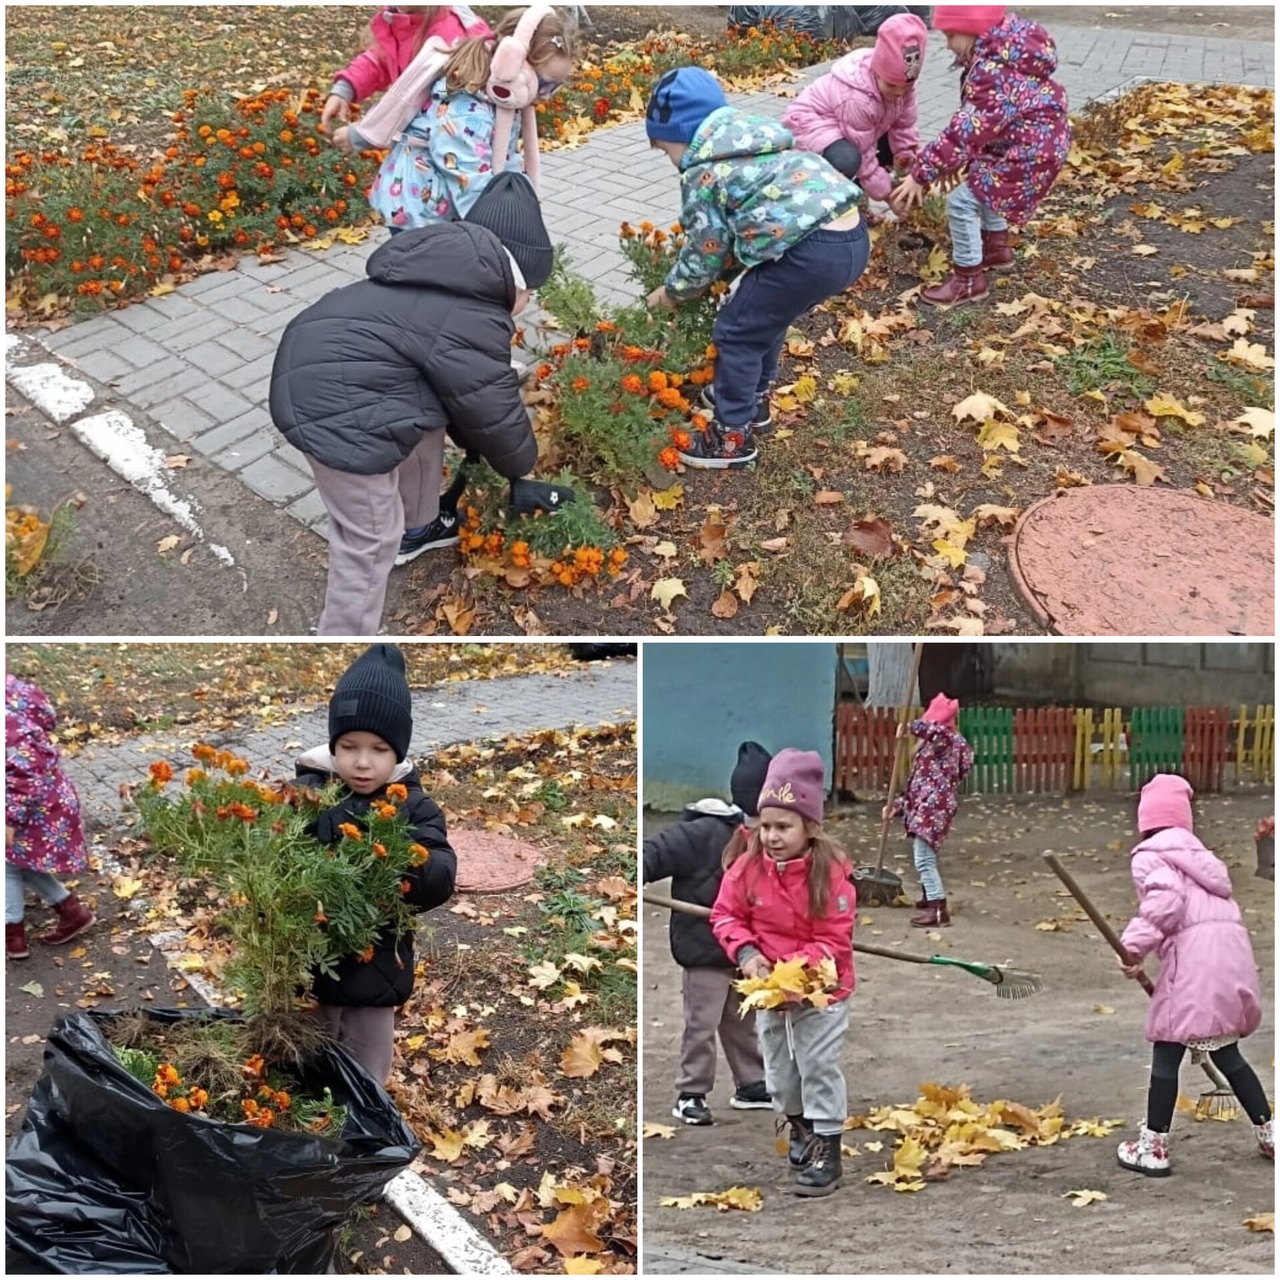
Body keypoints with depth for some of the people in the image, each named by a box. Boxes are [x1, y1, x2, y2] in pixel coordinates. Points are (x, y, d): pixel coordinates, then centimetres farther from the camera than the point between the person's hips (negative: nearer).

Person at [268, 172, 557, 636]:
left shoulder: (454, 273, 16)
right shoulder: (470, 320, -15)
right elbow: (492, 408, -4)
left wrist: (471, 443, 32)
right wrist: (520, 463, 14)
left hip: (321, 366, 11)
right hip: (335, 408, -11)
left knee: (425, 431, 32)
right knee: (370, 541, -1)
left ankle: (418, 528, 55)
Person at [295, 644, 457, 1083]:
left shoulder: (414, 807, -7)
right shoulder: (305, 794, -9)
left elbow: (441, 879, -18)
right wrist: (317, 834, -40)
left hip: (376, 969, 0)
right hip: (310, 963, 0)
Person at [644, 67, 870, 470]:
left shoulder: (702, 172, -1)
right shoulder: (753, 136, 25)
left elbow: (705, 252, 5)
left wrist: (672, 292, 24)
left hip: (813, 252, -9)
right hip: (852, 236, 9)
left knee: (736, 333, 8)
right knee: (767, 315, 29)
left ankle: (733, 436, 18)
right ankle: (753, 398, 46)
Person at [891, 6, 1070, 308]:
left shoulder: (994, 72, -28)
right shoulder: (1002, 50, 4)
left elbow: (965, 131, -29)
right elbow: (976, 123, 12)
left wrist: (921, 173, -25)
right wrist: (958, 159, 10)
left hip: (1031, 152, -11)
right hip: (1033, 143, 11)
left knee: (961, 201, -9)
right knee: (983, 184, 30)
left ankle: (968, 279, 4)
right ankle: (997, 247, 45)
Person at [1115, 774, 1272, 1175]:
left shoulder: (1149, 856, 3)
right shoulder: (1197, 853, 27)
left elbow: (1165, 899, -16)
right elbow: (1215, 898, 18)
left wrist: (1136, 944, -13)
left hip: (1193, 954, -8)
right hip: (1231, 950, 8)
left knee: (1166, 1054, 2)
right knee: (1227, 1054, 22)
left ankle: (1153, 1148, 8)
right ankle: (1269, 1134, 28)